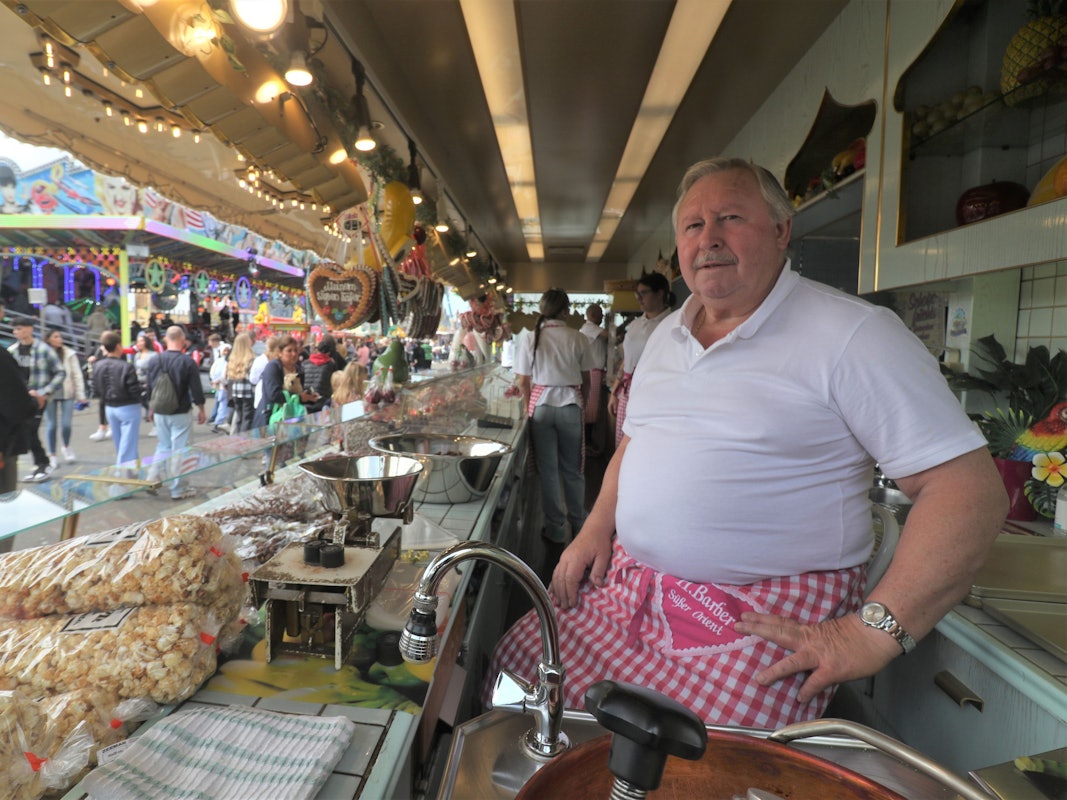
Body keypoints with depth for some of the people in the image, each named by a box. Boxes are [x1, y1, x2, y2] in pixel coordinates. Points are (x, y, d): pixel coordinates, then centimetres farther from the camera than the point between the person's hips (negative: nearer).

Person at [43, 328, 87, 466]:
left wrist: (80, 395, 0)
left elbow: (77, 375, 2)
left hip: (67, 393, 0)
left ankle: (66, 447, 26)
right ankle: (52, 455, 17)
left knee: (66, 424, -4)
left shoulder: (69, 354, 0)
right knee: (51, 425, 2)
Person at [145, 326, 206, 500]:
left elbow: (149, 389, 11)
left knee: (163, 447, 22)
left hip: (160, 414, 5)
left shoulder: (154, 361, 1)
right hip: (180, 414, -5)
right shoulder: (188, 362, -14)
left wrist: (151, 409, 24)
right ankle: (177, 490, 8)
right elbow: (196, 390, -11)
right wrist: (201, 410, 3)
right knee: (179, 451, 2)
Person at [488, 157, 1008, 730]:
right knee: (521, 664, -2)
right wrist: (597, 527, 7)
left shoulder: (852, 335, -11)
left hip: (767, 619, -6)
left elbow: (971, 488, -15)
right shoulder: (666, 335, 12)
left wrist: (873, 632, -21)